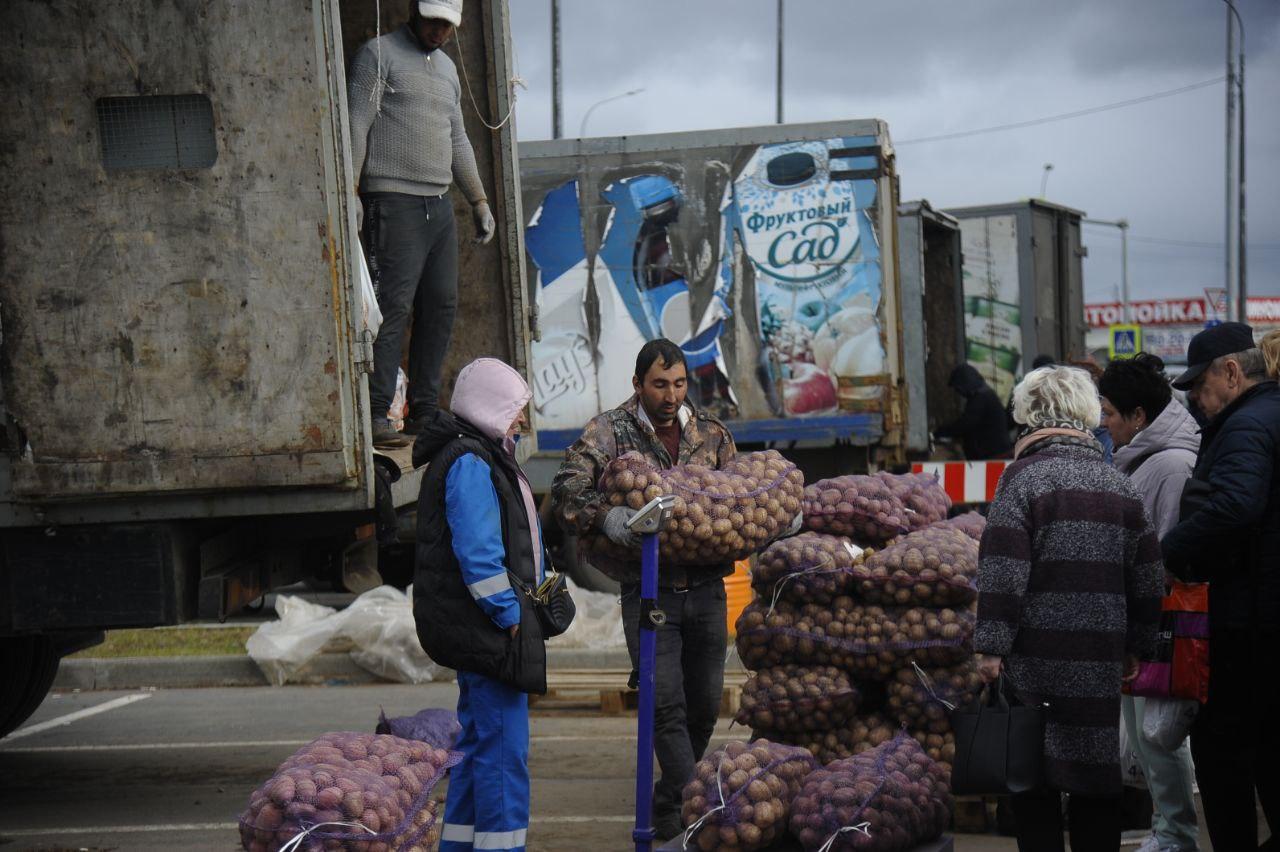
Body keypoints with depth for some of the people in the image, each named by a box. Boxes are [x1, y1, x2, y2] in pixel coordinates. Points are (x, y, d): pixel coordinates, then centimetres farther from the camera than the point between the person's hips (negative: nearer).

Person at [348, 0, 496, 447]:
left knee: (441, 306, 5)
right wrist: (350, 190, -16)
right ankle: (376, 415, -15)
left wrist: (479, 200, 26)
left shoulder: (447, 67, 23)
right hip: (393, 203, -8)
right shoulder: (379, 54, 0)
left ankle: (424, 412, 11)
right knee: (393, 305, -14)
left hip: (440, 204, 8)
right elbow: (357, 125, -7)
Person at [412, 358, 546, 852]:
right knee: (504, 746, -9)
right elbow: (477, 552, -21)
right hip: (484, 625, -11)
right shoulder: (468, 463, -15)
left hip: (478, 626, 11)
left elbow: (515, 539, 24)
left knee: (478, 737, 16)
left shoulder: (481, 456, 19)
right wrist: (509, 615, -18)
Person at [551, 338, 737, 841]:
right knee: (666, 704, -11)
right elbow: (567, 491, -12)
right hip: (648, 589, -4)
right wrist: (604, 515, -31)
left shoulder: (710, 433, 9)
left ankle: (670, 802, 29)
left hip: (706, 589, 4)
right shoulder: (610, 432, -3)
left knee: (706, 702, 11)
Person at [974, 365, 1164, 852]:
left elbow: (1003, 570, -12)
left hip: (1036, 655, -4)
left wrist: (991, 645, -9)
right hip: (1102, 657, 5)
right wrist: (1136, 646, 21)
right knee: (1096, 774, 10)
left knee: (1032, 778, 2)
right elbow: (1148, 575, 14)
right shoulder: (1118, 484, 10)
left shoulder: (1023, 477, -6)